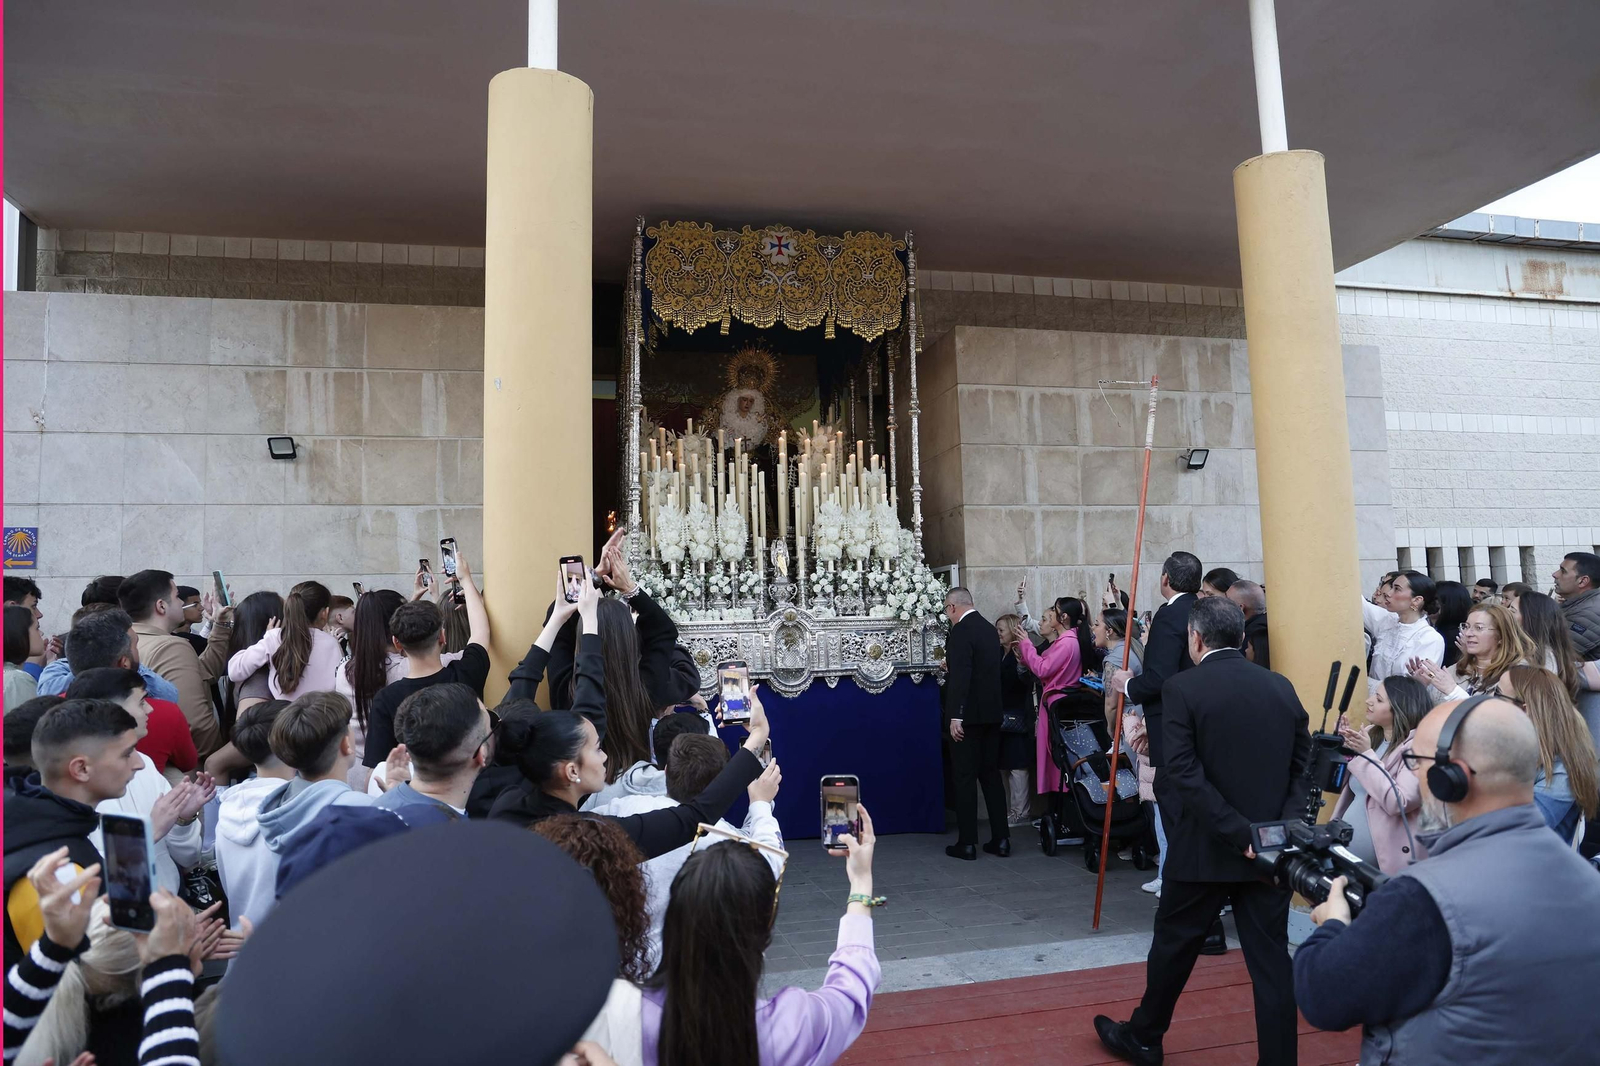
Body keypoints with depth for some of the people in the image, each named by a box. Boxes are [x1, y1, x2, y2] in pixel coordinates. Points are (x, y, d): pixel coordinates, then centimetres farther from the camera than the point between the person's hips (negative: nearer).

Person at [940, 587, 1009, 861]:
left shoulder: (960, 630, -14)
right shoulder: (990, 629, 12)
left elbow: (961, 675, -22)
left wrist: (955, 717, -22)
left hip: (968, 715, -8)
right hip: (991, 713, 8)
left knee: (965, 778, 0)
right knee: (991, 775, 13)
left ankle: (967, 843, 5)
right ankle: (1000, 840, 15)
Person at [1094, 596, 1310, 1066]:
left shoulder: (1183, 688, -12)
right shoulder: (1281, 686, 3)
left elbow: (1182, 772, -19)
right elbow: (1303, 763, 6)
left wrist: (1237, 831, -16)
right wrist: (1282, 824, 5)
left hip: (1206, 847, -3)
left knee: (1174, 945, 14)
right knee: (1271, 957, 10)